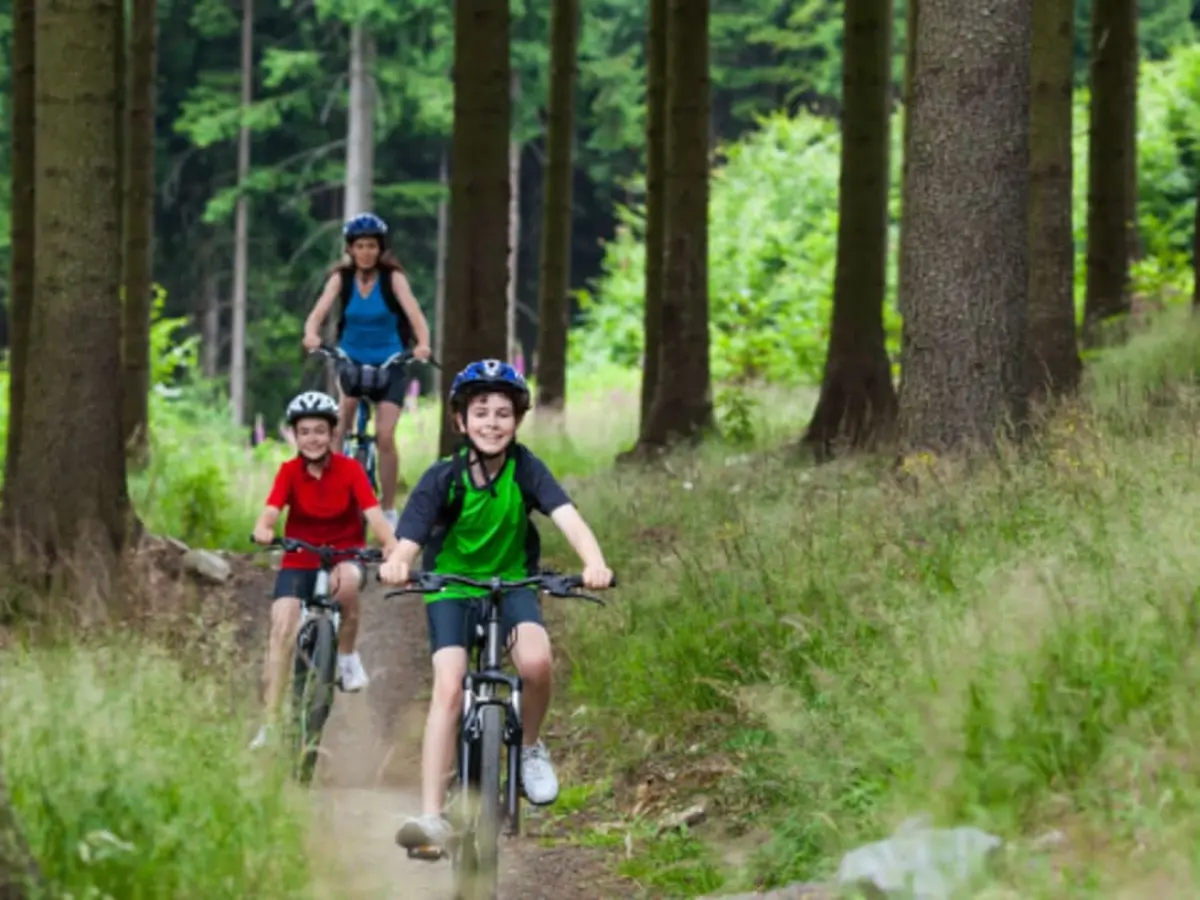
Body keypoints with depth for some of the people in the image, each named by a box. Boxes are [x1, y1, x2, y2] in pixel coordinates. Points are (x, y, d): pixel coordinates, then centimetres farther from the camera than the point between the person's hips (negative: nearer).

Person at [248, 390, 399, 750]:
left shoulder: (350, 470, -11)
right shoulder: (289, 472, -8)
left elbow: (375, 516, -22)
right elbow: (270, 514, -22)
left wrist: (394, 549, -42)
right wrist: (263, 531, -47)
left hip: (345, 555, -1)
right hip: (299, 561, 1)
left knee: (347, 579, -37)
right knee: (281, 629, -17)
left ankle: (347, 657, -14)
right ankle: (269, 724, -15)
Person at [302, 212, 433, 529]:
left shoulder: (392, 277, -11)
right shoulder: (342, 278, -6)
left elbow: (414, 313, -23)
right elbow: (318, 312, -19)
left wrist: (423, 344, -43)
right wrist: (311, 335, -42)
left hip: (389, 364, -2)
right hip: (351, 360, 2)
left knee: (385, 437, -12)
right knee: (339, 430, -17)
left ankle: (388, 512, 1)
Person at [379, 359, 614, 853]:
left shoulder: (525, 468, -14)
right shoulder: (443, 478, -16)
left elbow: (567, 516, -28)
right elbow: (409, 539, -27)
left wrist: (594, 561, -48)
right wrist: (396, 564, -52)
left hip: (512, 583, 1)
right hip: (451, 588, -1)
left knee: (536, 661, -29)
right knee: (448, 688, -20)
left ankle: (530, 747, 1)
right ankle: (431, 816, -21)